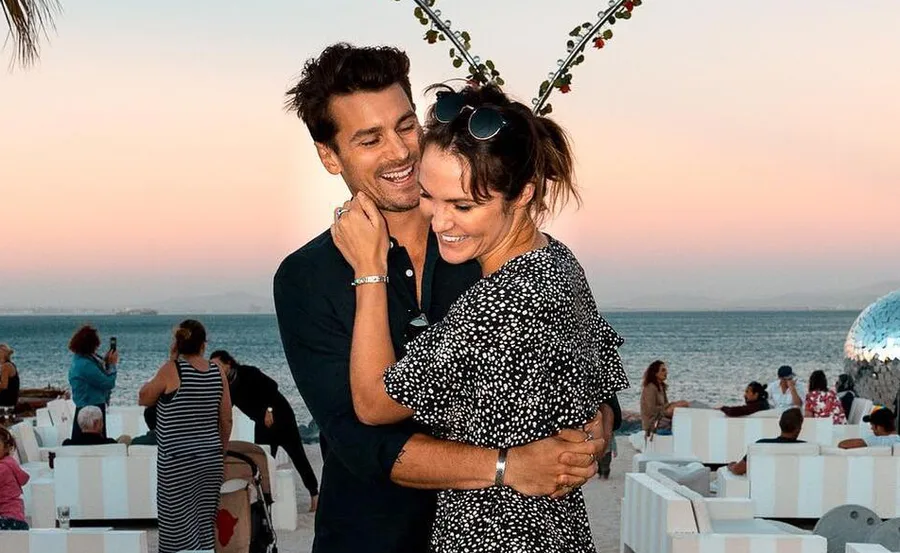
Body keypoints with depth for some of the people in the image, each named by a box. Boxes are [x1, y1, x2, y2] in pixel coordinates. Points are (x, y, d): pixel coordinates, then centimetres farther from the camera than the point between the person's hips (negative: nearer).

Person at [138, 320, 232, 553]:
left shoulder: (171, 370, -10)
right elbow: (226, 420, 7)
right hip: (211, 459, 5)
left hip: (177, 462, -5)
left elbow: (143, 399, 5)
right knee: (205, 523, 11)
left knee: (179, 525, 0)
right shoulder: (217, 372, 2)